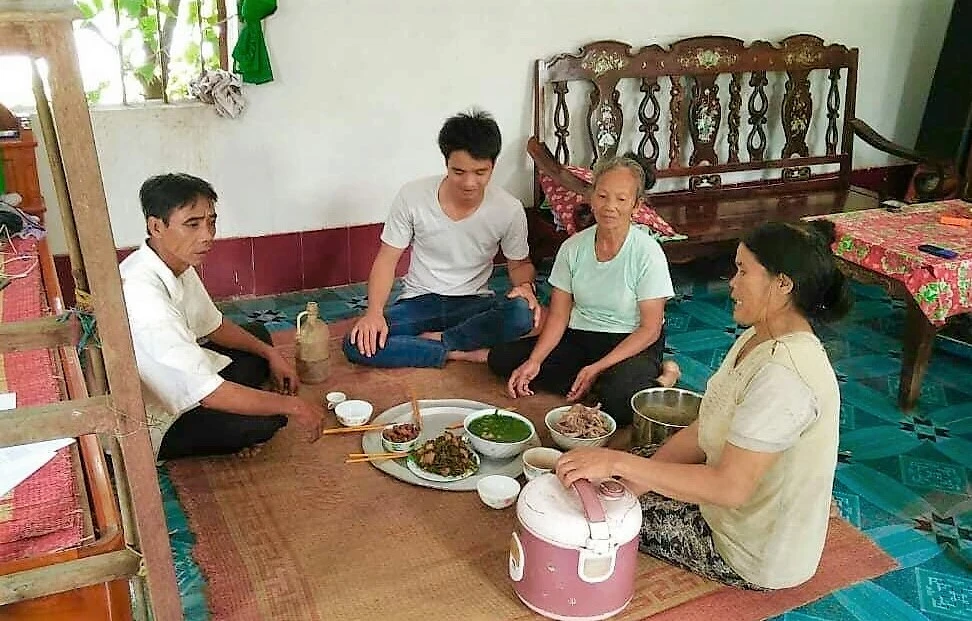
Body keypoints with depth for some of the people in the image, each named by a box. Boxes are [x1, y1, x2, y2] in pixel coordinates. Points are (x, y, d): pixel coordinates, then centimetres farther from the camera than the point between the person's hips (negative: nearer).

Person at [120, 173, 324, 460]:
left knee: (258, 334, 15)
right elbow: (209, 393, -35)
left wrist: (270, 352, -1)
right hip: (149, 428, -9)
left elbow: (212, 325, 12)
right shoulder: (142, 294, -35)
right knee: (264, 421, -23)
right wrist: (291, 406, -25)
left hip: (173, 379, 9)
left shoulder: (179, 264, -6)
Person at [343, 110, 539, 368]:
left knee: (522, 313, -35)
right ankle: (462, 352, -20)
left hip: (474, 303, 0)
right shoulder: (412, 196, -13)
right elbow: (387, 259, -5)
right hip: (420, 301, 1)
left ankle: (434, 339, -16)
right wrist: (374, 311, -22)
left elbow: (519, 264, 6)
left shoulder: (509, 209, -11)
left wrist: (525, 286, -19)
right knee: (357, 344, -26)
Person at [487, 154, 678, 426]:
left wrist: (597, 368, -21)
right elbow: (558, 315, 0)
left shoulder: (648, 253, -15)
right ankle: (601, 383, -10)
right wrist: (534, 361, -16)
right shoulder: (573, 248, -3)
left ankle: (660, 380, -4)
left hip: (632, 344, -6)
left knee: (618, 399, -39)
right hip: (579, 337, 6)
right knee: (501, 358, -11)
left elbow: (650, 328, -13)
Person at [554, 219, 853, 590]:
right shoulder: (760, 338, -2)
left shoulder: (782, 375, -33)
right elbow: (707, 429, 1)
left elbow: (729, 487, -35)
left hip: (758, 555, -8)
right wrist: (633, 479, -8)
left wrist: (619, 463, -35)